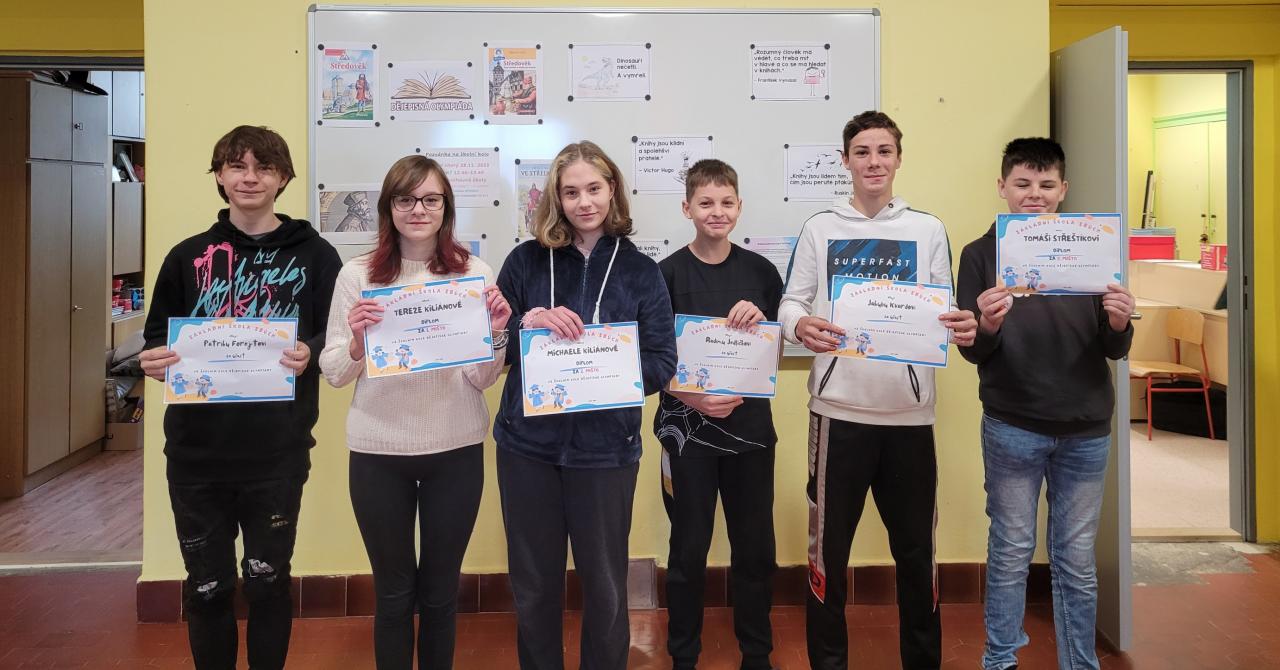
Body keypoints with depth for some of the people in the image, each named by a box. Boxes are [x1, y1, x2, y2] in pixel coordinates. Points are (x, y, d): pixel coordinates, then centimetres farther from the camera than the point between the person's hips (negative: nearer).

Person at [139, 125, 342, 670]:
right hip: (196, 450, 2)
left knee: (267, 582, 10)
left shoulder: (314, 255, 1)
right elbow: (156, 339, 10)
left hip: (277, 452, -2)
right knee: (206, 587, 12)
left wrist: (308, 354, -20)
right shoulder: (188, 256, 8)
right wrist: (153, 361, -12)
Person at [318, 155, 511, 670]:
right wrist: (356, 343, -19)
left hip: (455, 449, 0)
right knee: (393, 591, 14)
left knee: (441, 590, 15)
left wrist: (497, 336, -22)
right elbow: (333, 374, 1)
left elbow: (483, 380, -2)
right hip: (378, 451, 0)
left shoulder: (473, 273, -2)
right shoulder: (357, 275, -2)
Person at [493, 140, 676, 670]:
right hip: (527, 443, 1)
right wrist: (526, 322, -18)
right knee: (533, 585, 13)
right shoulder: (526, 261, 3)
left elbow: (662, 363, -4)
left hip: (605, 448, -1)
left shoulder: (641, 271, 2)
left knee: (604, 585, 12)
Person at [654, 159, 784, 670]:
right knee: (689, 550, 8)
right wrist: (693, 398, -18)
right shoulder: (668, 274, -4)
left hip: (750, 425, 2)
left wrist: (760, 321, -12)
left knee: (755, 549, 10)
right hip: (687, 427, -2)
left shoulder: (760, 271, 4)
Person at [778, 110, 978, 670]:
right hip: (839, 409, -1)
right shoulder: (820, 228, 8)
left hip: (909, 412, 1)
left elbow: (944, 310, 8)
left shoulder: (928, 230, 10)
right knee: (829, 545, 5)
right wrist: (800, 325, -20)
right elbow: (791, 302, 3)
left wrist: (961, 328, -16)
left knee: (916, 547, 11)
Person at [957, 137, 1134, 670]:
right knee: (1011, 552, 8)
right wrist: (988, 326, -25)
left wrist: (1119, 324, -19)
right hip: (1012, 426, -2)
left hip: (1085, 429, 2)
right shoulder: (981, 254, -2)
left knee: (1077, 561, 11)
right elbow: (972, 353, -4)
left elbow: (1114, 351, 3)